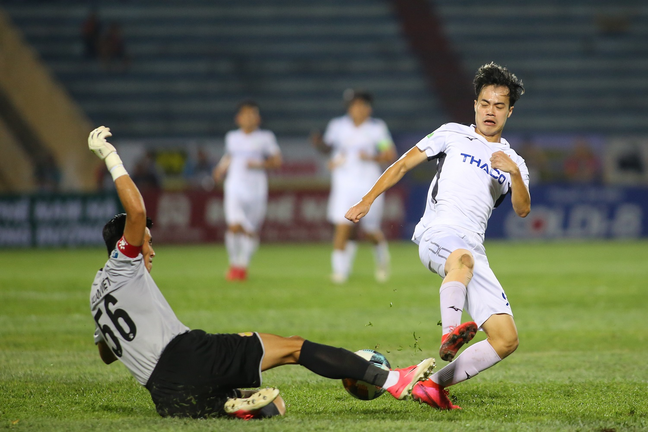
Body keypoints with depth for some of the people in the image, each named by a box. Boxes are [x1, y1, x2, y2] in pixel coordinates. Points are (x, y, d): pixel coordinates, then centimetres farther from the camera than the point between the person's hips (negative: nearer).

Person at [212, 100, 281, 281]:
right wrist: (220, 169, 12)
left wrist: (260, 164, -13)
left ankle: (243, 265, 21)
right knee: (234, 226, -16)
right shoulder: (232, 137, 11)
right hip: (235, 186, 0)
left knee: (251, 231, 3)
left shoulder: (265, 138, 2)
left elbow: (277, 161, 2)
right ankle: (234, 263, 2)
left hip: (256, 189, 0)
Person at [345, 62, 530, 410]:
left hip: (474, 248, 4)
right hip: (438, 234, -4)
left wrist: (514, 172, -12)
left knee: (506, 339, -7)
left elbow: (522, 210, 6)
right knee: (462, 258, -43)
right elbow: (403, 165, 18)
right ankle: (450, 333, -64)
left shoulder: (513, 161, 22)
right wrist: (367, 201, 8)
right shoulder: (452, 135, 17)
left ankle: (434, 385, -2)